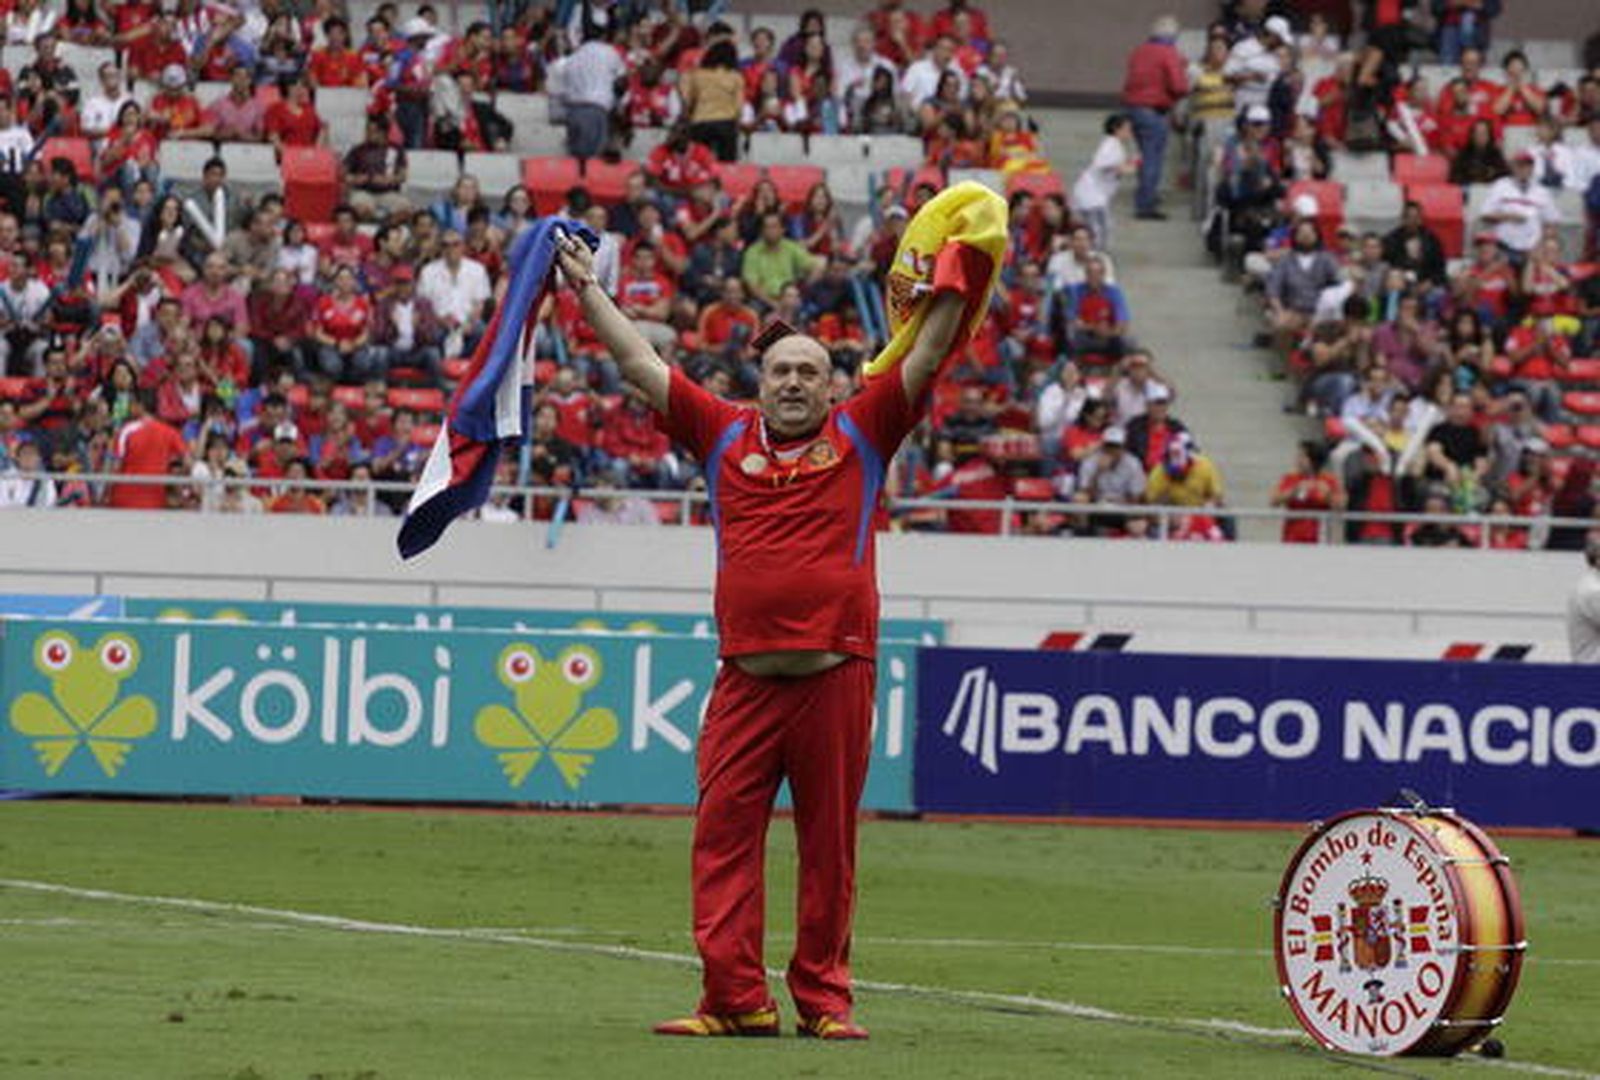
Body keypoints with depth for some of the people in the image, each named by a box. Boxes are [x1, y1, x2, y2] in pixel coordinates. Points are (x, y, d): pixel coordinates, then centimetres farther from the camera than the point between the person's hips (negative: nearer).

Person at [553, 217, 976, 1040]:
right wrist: (587, 290, 18)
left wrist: (955, 282, 0)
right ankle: (735, 999, -4)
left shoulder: (860, 435, 10)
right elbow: (639, 364, 16)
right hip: (746, 676, 1)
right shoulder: (726, 435, 13)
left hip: (836, 671, -1)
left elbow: (927, 357, 8)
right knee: (724, 832, -5)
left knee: (829, 844, 3)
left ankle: (823, 999, 8)